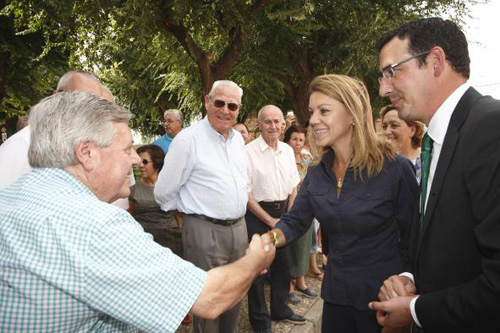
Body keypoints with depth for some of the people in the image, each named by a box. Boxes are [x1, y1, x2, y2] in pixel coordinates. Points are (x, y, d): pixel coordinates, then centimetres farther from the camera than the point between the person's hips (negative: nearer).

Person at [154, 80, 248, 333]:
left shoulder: (238, 139, 9)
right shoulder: (188, 139, -13)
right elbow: (164, 192, -8)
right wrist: (192, 213, 4)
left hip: (238, 228, 7)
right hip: (205, 232, -7)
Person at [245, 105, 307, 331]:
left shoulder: (288, 150, 5)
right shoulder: (249, 152, -13)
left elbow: (294, 187, 11)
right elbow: (245, 193, -14)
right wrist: (270, 220, -12)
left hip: (283, 213, 6)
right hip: (258, 215, -6)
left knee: (283, 263, 17)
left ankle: (280, 309, 39)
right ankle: (260, 320, 24)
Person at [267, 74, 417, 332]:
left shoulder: (394, 168, -16)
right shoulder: (317, 172, 0)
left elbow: (412, 242, -10)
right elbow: (295, 221, 0)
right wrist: (268, 240, -20)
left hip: (383, 298, -5)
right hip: (335, 294, 5)